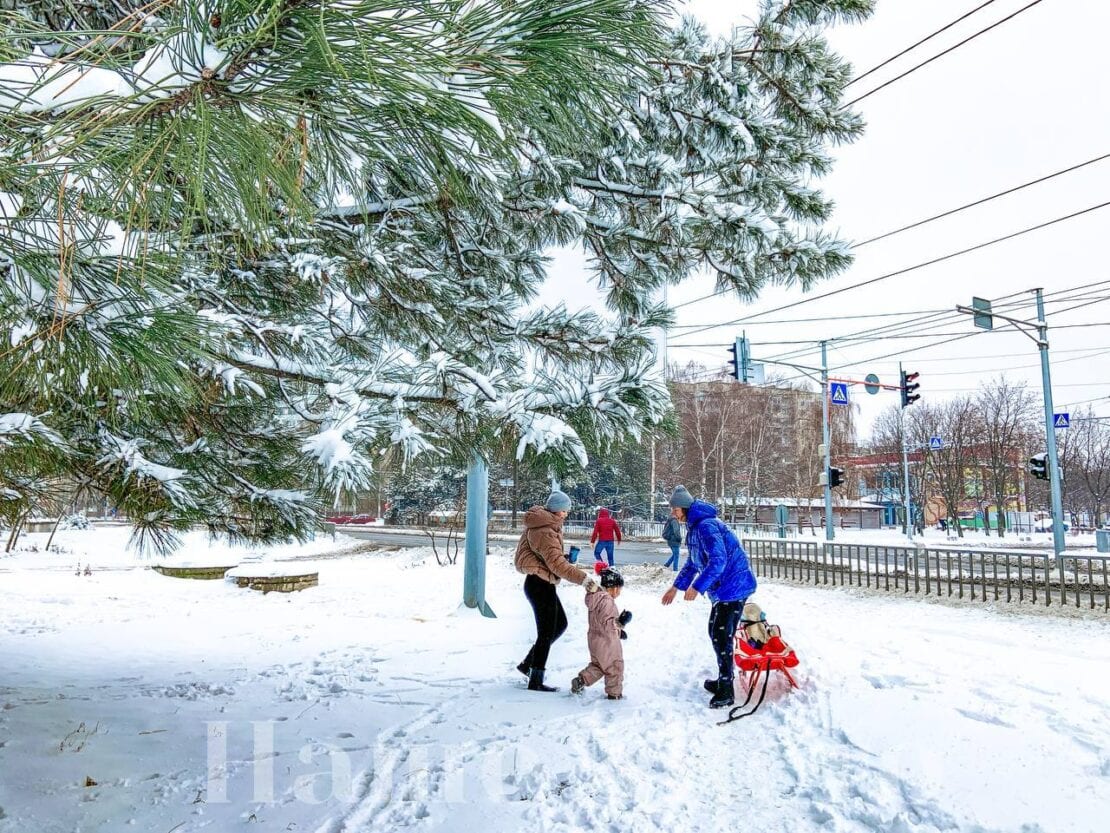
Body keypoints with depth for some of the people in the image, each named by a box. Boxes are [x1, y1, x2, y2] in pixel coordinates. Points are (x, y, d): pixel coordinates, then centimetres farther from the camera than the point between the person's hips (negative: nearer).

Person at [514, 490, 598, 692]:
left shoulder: (544, 522, 8)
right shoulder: (545, 532, -24)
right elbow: (557, 564, -28)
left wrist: (565, 559, 5)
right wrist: (583, 578, -30)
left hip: (540, 583, 10)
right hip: (540, 585, -10)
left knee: (560, 623, 19)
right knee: (547, 633, -1)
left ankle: (528, 664, 25)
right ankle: (535, 681, 9)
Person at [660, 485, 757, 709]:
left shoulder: (706, 525, -21)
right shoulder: (695, 526, 13)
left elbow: (718, 560, -30)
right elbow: (693, 562, 23)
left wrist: (697, 587, -30)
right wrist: (676, 586, 24)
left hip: (733, 587, -11)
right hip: (723, 588, 11)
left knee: (722, 637, -8)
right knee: (716, 633, 17)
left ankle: (725, 692, 0)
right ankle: (724, 680, 31)